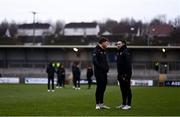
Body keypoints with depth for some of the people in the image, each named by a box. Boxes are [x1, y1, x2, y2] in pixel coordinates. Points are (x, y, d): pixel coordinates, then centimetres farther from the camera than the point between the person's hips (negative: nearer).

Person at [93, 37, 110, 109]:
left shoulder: (103, 50, 18)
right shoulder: (97, 50, -10)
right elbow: (95, 61, -19)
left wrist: (107, 67, 5)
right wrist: (102, 67, -19)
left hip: (104, 72, 9)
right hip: (99, 72, -9)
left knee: (103, 87, 9)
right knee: (99, 87, -7)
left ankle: (101, 104, 15)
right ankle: (97, 104, -2)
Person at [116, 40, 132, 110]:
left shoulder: (126, 53, -13)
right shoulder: (118, 53, 17)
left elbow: (128, 65, -19)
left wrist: (127, 75, -24)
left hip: (125, 75, -9)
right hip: (121, 75, 9)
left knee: (127, 89, -5)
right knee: (123, 90, 13)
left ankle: (128, 105, -3)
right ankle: (124, 104, 19)